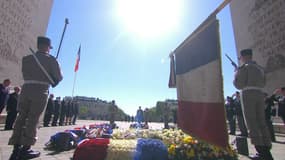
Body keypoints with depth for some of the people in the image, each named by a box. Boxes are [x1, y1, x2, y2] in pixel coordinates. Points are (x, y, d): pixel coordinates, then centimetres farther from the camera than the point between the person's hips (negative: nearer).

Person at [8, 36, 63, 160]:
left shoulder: (26, 58, 13)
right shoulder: (51, 59, 0)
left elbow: (25, 74, 13)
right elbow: (59, 77, -2)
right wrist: (51, 81, 19)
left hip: (26, 89, 5)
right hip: (41, 91, -4)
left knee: (21, 117, 9)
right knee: (33, 119, -1)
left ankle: (16, 149, 12)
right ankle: (25, 149, 4)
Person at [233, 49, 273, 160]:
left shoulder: (244, 67, -3)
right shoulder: (260, 68, 21)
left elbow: (239, 85, -7)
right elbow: (263, 84, 27)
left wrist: (236, 74, 10)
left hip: (248, 94, -7)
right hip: (259, 94, 8)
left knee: (251, 122, -7)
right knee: (261, 122, 7)